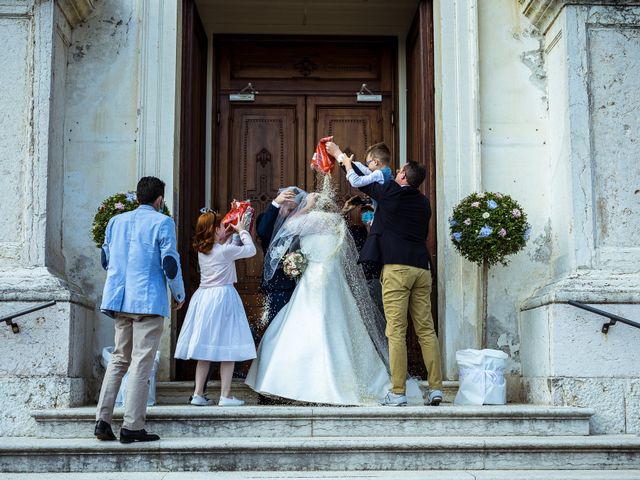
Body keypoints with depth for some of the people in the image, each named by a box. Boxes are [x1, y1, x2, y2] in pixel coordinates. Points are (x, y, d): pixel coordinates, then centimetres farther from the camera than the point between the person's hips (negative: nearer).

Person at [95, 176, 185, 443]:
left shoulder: (116, 221, 13)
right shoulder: (162, 223, -5)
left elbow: (106, 261, 19)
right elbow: (170, 263, -9)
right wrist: (179, 295, 4)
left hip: (119, 300, 6)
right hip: (149, 301, -6)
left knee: (119, 358, 15)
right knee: (141, 362, -2)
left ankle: (102, 420, 9)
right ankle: (132, 427, -1)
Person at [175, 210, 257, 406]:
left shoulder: (202, 250, 7)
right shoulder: (224, 251, -12)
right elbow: (251, 250, -1)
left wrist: (237, 233, 19)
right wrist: (242, 230, 11)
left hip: (204, 298, 7)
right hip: (223, 298, -7)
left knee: (205, 350, 9)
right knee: (228, 349, -1)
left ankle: (198, 394, 10)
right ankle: (225, 396, 1)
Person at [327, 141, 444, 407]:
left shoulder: (391, 193, -1)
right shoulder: (423, 203, 15)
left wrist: (339, 153, 29)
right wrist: (379, 224, 43)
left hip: (396, 267, -6)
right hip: (421, 268, 6)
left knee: (396, 331, -6)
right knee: (426, 329, 6)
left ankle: (398, 393, -6)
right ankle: (435, 389, 4)